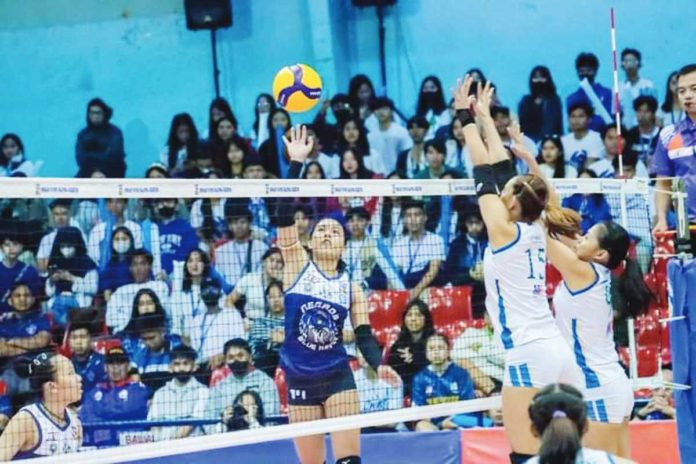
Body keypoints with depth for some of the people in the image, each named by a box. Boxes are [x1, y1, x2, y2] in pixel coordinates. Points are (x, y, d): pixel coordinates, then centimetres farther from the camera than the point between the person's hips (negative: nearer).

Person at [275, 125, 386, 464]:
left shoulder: (351, 286, 5)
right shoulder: (297, 264, 1)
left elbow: (364, 337, 1)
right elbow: (283, 215, -11)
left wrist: (379, 365, -20)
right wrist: (296, 162, -17)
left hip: (338, 376, 0)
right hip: (299, 378, 0)